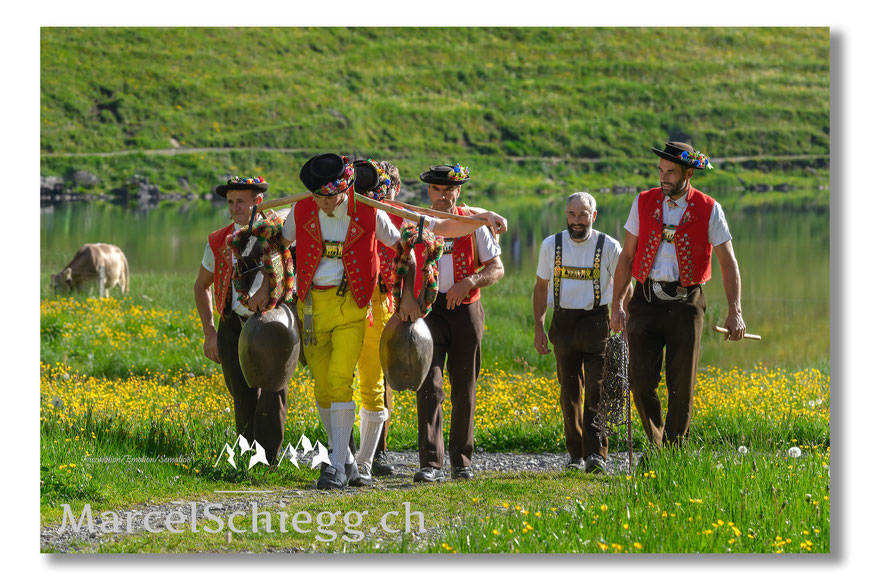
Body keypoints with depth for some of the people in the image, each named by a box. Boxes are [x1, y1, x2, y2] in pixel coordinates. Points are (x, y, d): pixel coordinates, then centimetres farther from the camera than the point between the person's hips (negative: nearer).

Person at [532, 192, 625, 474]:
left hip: (596, 321, -3)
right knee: (569, 392, 6)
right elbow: (541, 287, 14)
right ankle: (575, 453, 16)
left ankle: (596, 453, -16)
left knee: (597, 390, -13)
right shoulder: (551, 245, 4)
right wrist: (538, 327, 8)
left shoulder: (609, 247, -5)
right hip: (563, 321, 3)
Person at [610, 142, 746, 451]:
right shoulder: (644, 203, 6)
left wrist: (735, 312, -9)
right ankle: (655, 444, 9)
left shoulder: (709, 210, -1)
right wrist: (617, 304, 4)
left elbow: (728, 262, 1)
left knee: (681, 387, -1)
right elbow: (627, 256, 11)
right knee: (641, 380, -9)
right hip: (646, 301, 1)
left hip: (685, 304, -1)